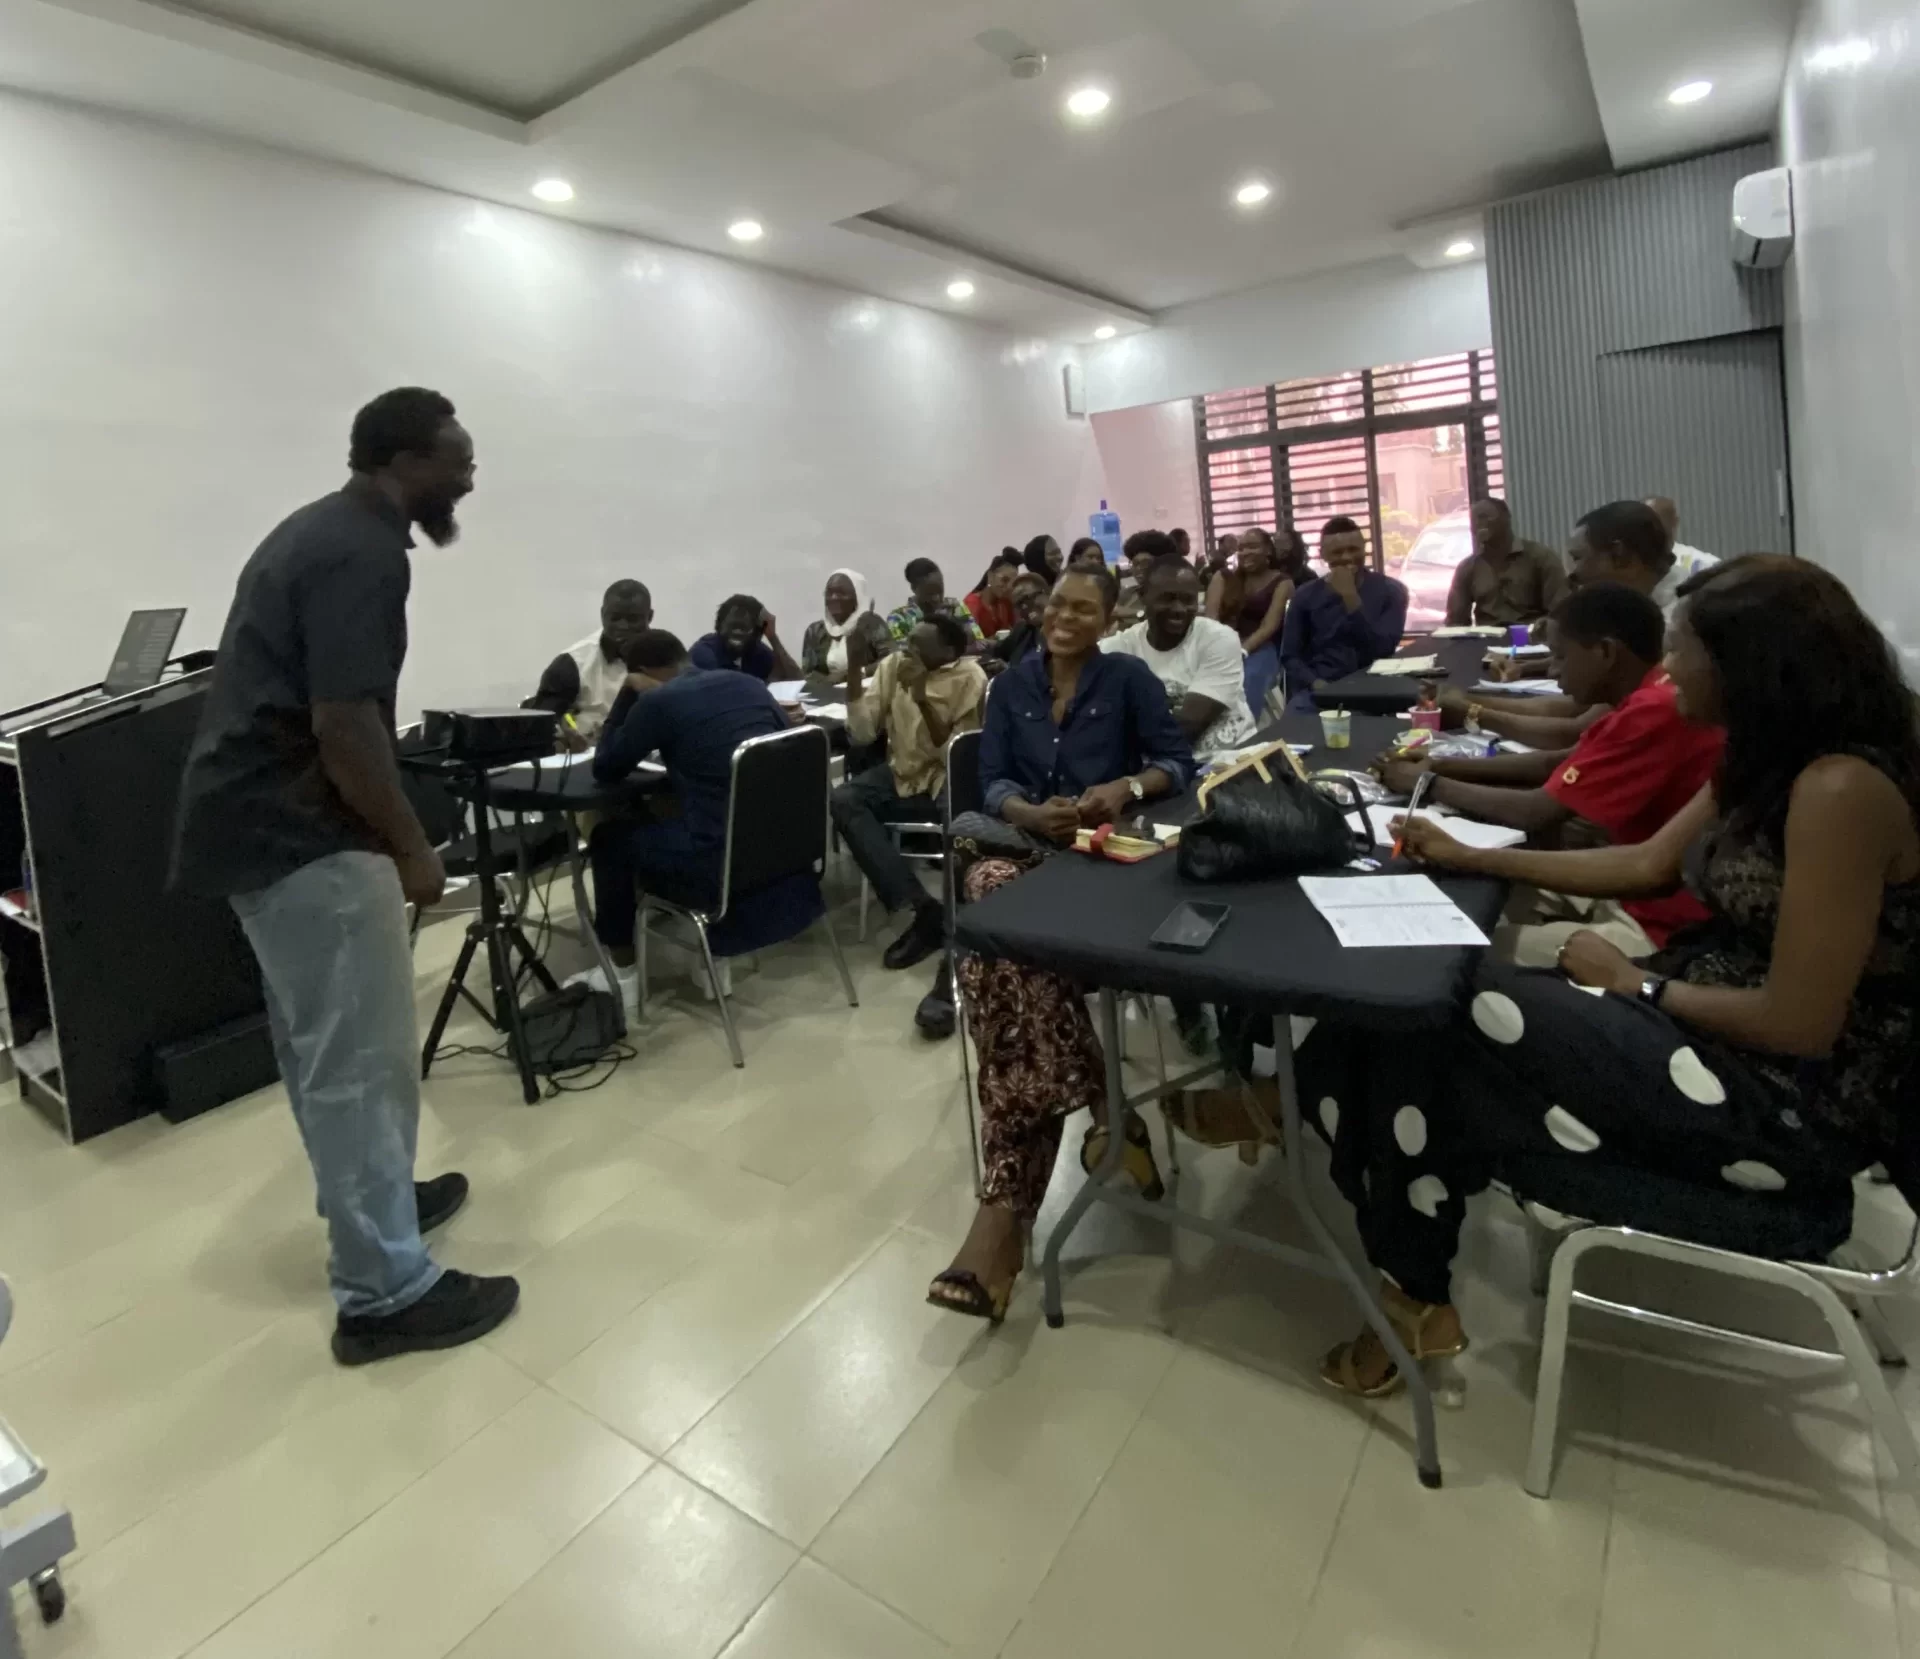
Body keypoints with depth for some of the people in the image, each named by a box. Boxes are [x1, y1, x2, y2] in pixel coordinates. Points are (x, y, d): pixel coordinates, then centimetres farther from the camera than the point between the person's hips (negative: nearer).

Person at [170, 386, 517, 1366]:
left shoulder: (320, 530, 16)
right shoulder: (365, 555, -17)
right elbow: (343, 726, -24)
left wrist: (387, 840, 24)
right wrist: (412, 848, -13)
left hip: (258, 817, 11)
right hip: (300, 834, -11)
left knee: (321, 1043, 21)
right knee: (360, 1058, -3)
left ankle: (367, 1201, 38)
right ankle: (384, 1292, 8)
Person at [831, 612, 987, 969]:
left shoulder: (970, 679, -13)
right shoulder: (894, 665, -1)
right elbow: (862, 733, -5)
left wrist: (923, 700, -28)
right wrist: (855, 670, -15)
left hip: (946, 783, -5)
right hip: (902, 774, 5)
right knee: (842, 801, -23)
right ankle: (923, 908, -26)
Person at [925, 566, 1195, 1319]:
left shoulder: (1129, 677, 10)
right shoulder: (1012, 684, 19)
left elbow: (1178, 762, 4)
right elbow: (992, 780, 9)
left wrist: (1127, 787, -17)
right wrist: (1031, 812, -13)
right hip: (1018, 846, 3)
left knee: (1003, 944, -35)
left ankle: (1007, 1201, -30)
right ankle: (1108, 1110, -23)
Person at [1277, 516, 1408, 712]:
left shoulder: (1389, 590, 6)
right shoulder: (1307, 595, 8)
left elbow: (1384, 649, -7)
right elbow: (1290, 656, 5)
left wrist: (1351, 597, -12)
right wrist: (1314, 682, -15)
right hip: (1318, 690, 0)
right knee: (1297, 710, -32)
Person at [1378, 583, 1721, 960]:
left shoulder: (1654, 712, -25)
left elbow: (1538, 814, -23)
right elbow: (1555, 763, 13)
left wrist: (1430, 785, -9)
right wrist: (1442, 766, 4)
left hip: (1661, 929, -9)